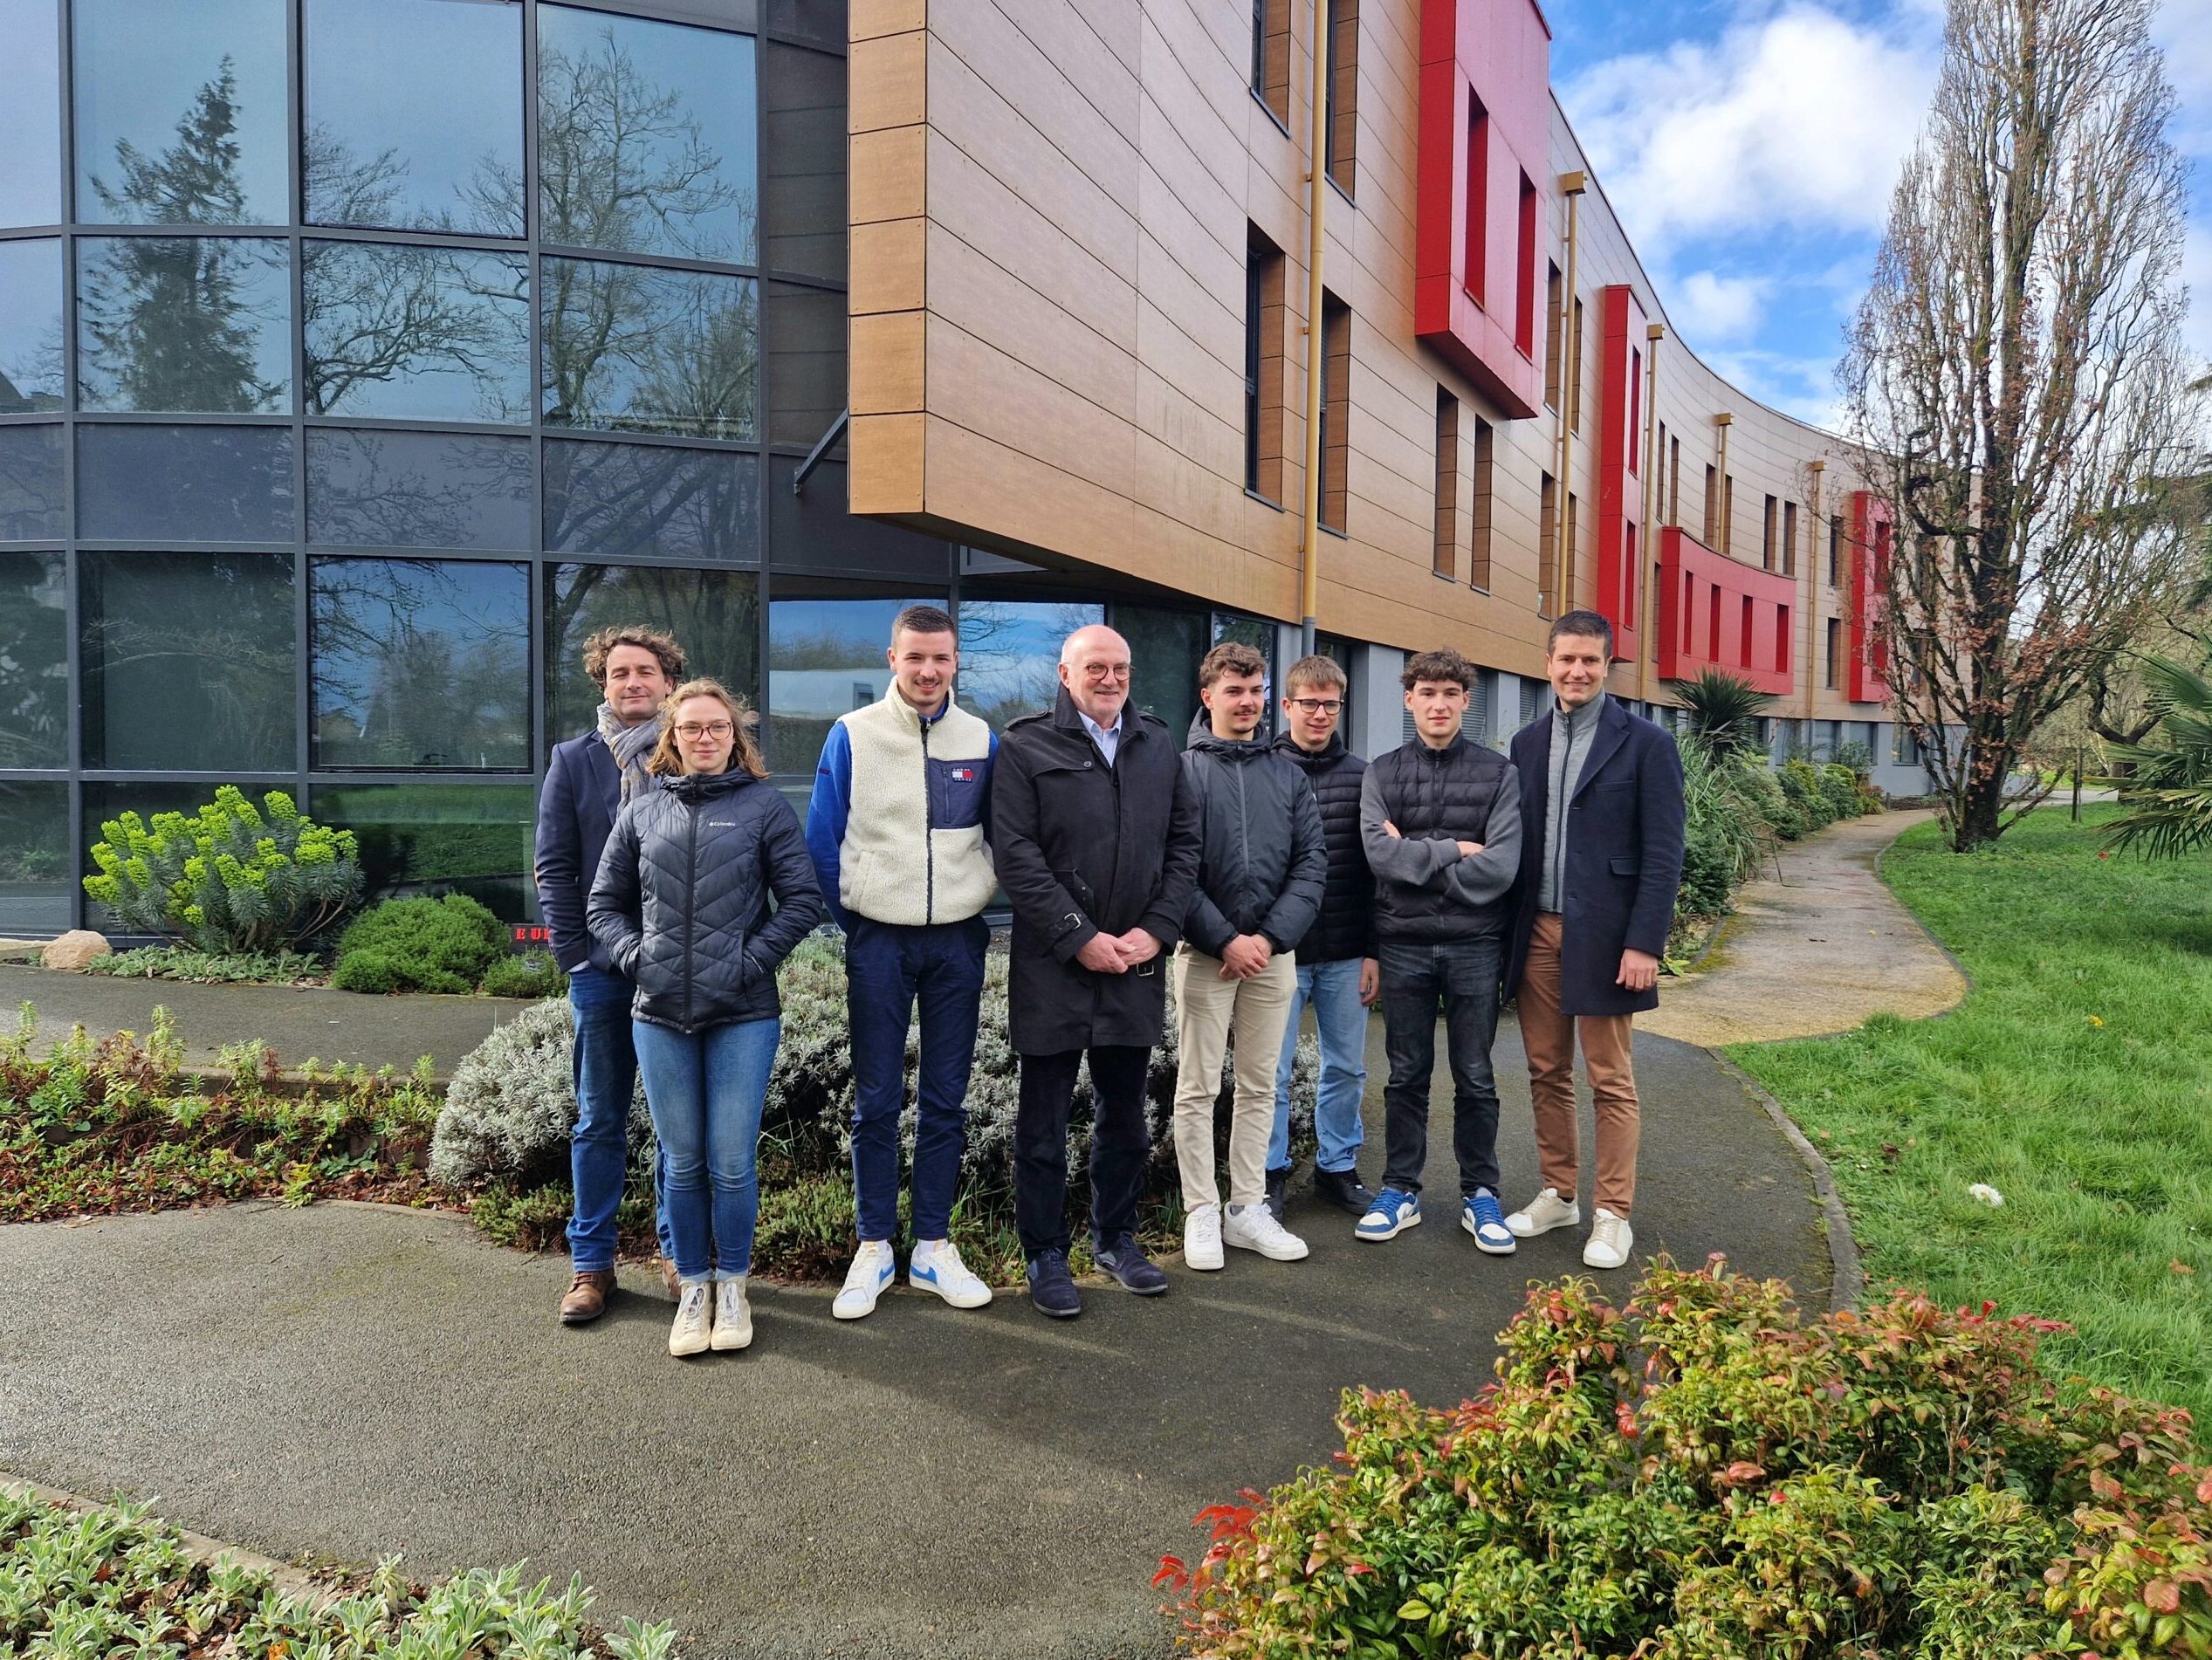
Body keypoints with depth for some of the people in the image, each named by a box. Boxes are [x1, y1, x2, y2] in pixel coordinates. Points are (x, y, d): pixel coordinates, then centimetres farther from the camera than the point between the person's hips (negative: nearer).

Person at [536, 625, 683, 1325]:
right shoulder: (574, 761, 6)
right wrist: (575, 952, -5)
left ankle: (678, 1250, 21)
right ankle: (591, 1262, 18)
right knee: (600, 1121, 9)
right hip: (602, 970, 1)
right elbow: (554, 868, 4)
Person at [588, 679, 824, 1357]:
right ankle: (693, 1288, 25)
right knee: (683, 1164, 10)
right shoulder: (643, 808, 9)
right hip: (659, 1015, 2)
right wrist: (635, 956, -1)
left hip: (742, 1015, -2)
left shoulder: (765, 804, 2)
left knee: (732, 1163, 2)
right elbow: (605, 902, 14)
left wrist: (752, 959, -9)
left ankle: (732, 1286, 21)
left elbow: (802, 900, -1)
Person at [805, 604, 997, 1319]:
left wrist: (978, 906, 6)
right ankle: (873, 1249, 16)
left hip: (958, 944, 2)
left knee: (946, 1100, 8)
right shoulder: (852, 735, -2)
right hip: (878, 943, -2)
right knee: (876, 1101, 4)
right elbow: (823, 840, 2)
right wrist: (851, 918, 2)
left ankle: (933, 1247, 19)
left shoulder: (983, 741, 3)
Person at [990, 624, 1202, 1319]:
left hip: (1137, 958, 4)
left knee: (1125, 1113, 16)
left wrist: (1156, 930, -4)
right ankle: (1045, 1255, 19)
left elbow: (1184, 843, 8)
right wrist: (1080, 938, -14)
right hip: (1053, 967, -4)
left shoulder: (1158, 745, 10)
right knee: (1044, 1119, 6)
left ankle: (1117, 1237, 31)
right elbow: (1016, 855, -10)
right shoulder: (1025, 747, -4)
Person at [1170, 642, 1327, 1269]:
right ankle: (1201, 1212, 12)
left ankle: (1248, 1208, 20)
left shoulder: (1288, 776, 9)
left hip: (1274, 953, 4)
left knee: (1259, 1086, 10)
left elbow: (1312, 863, 4)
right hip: (1204, 952, -4)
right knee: (1198, 1088, 2)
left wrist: (1271, 937, -9)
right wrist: (1225, 940, -14)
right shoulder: (1183, 770, -2)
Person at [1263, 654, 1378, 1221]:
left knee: (1346, 1068, 12)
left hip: (1346, 956, 3)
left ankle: (1338, 1167, 28)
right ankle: (1271, 1173, 20)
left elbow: (1374, 870, 6)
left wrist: (1373, 951, 3)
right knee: (1274, 1070, 5)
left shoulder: (1361, 776, 5)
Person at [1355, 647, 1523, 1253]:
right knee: (1407, 1076, 10)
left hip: (1474, 945, -1)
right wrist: (1453, 850, -12)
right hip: (1403, 946, 1)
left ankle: (1480, 1195, 21)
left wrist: (1414, 857, -10)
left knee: (1475, 1078, 8)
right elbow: (1379, 852, -11)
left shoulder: (1497, 774, 0)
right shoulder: (1381, 774, 4)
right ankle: (1401, 1191, 22)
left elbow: (1501, 866, -12)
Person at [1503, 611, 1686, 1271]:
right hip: (1537, 932, 5)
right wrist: (1507, 928, 6)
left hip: (1603, 936, -5)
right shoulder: (1528, 742, 9)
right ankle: (1557, 1195, 26)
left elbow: (1663, 852, -8)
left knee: (1610, 1081, 3)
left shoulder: (1645, 743, -5)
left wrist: (1644, 943, -14)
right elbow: (1515, 839, 12)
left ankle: (1613, 1214, 14)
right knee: (1546, 1073, 12)